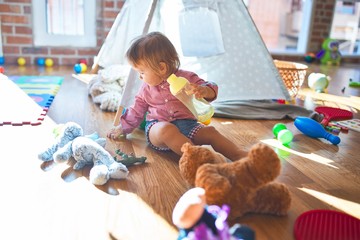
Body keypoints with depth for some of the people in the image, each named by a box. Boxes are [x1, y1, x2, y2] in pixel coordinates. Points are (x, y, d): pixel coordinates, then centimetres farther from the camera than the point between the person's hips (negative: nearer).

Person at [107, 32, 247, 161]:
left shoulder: (185, 78, 3)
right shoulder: (146, 88, 14)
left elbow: (212, 89, -3)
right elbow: (136, 111, 26)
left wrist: (203, 91, -27)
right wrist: (121, 128, 28)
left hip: (187, 124, 0)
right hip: (157, 127, 0)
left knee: (209, 131, -27)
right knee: (167, 129, -37)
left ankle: (238, 155, -32)